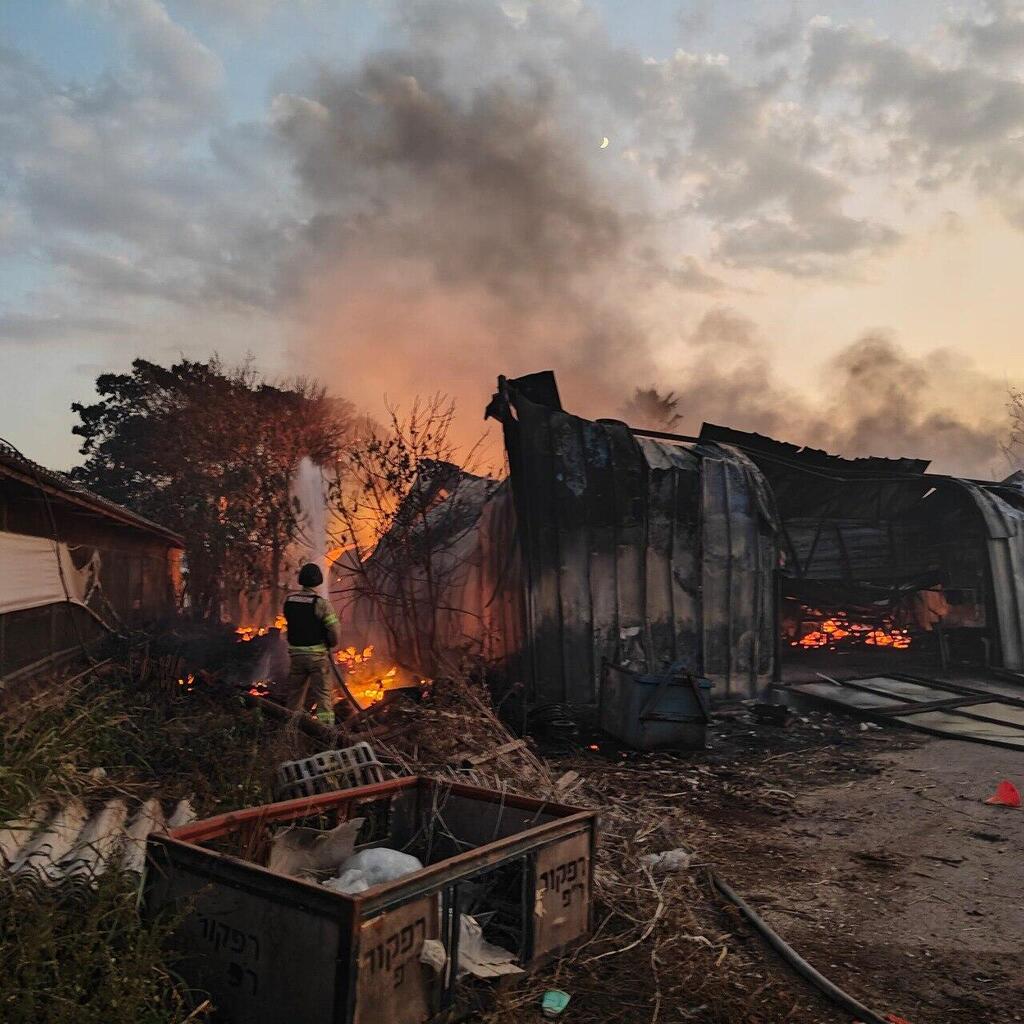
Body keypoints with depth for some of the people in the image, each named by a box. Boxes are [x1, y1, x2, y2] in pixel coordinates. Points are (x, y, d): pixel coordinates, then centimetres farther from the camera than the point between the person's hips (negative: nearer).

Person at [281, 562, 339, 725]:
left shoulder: (289, 600, 1)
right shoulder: (320, 603, -14)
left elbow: (290, 622, 9)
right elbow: (333, 630, -15)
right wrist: (332, 644, 5)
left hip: (295, 652, 5)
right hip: (316, 653, -4)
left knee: (296, 693, 16)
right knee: (323, 693, 1)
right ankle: (326, 726, -2)